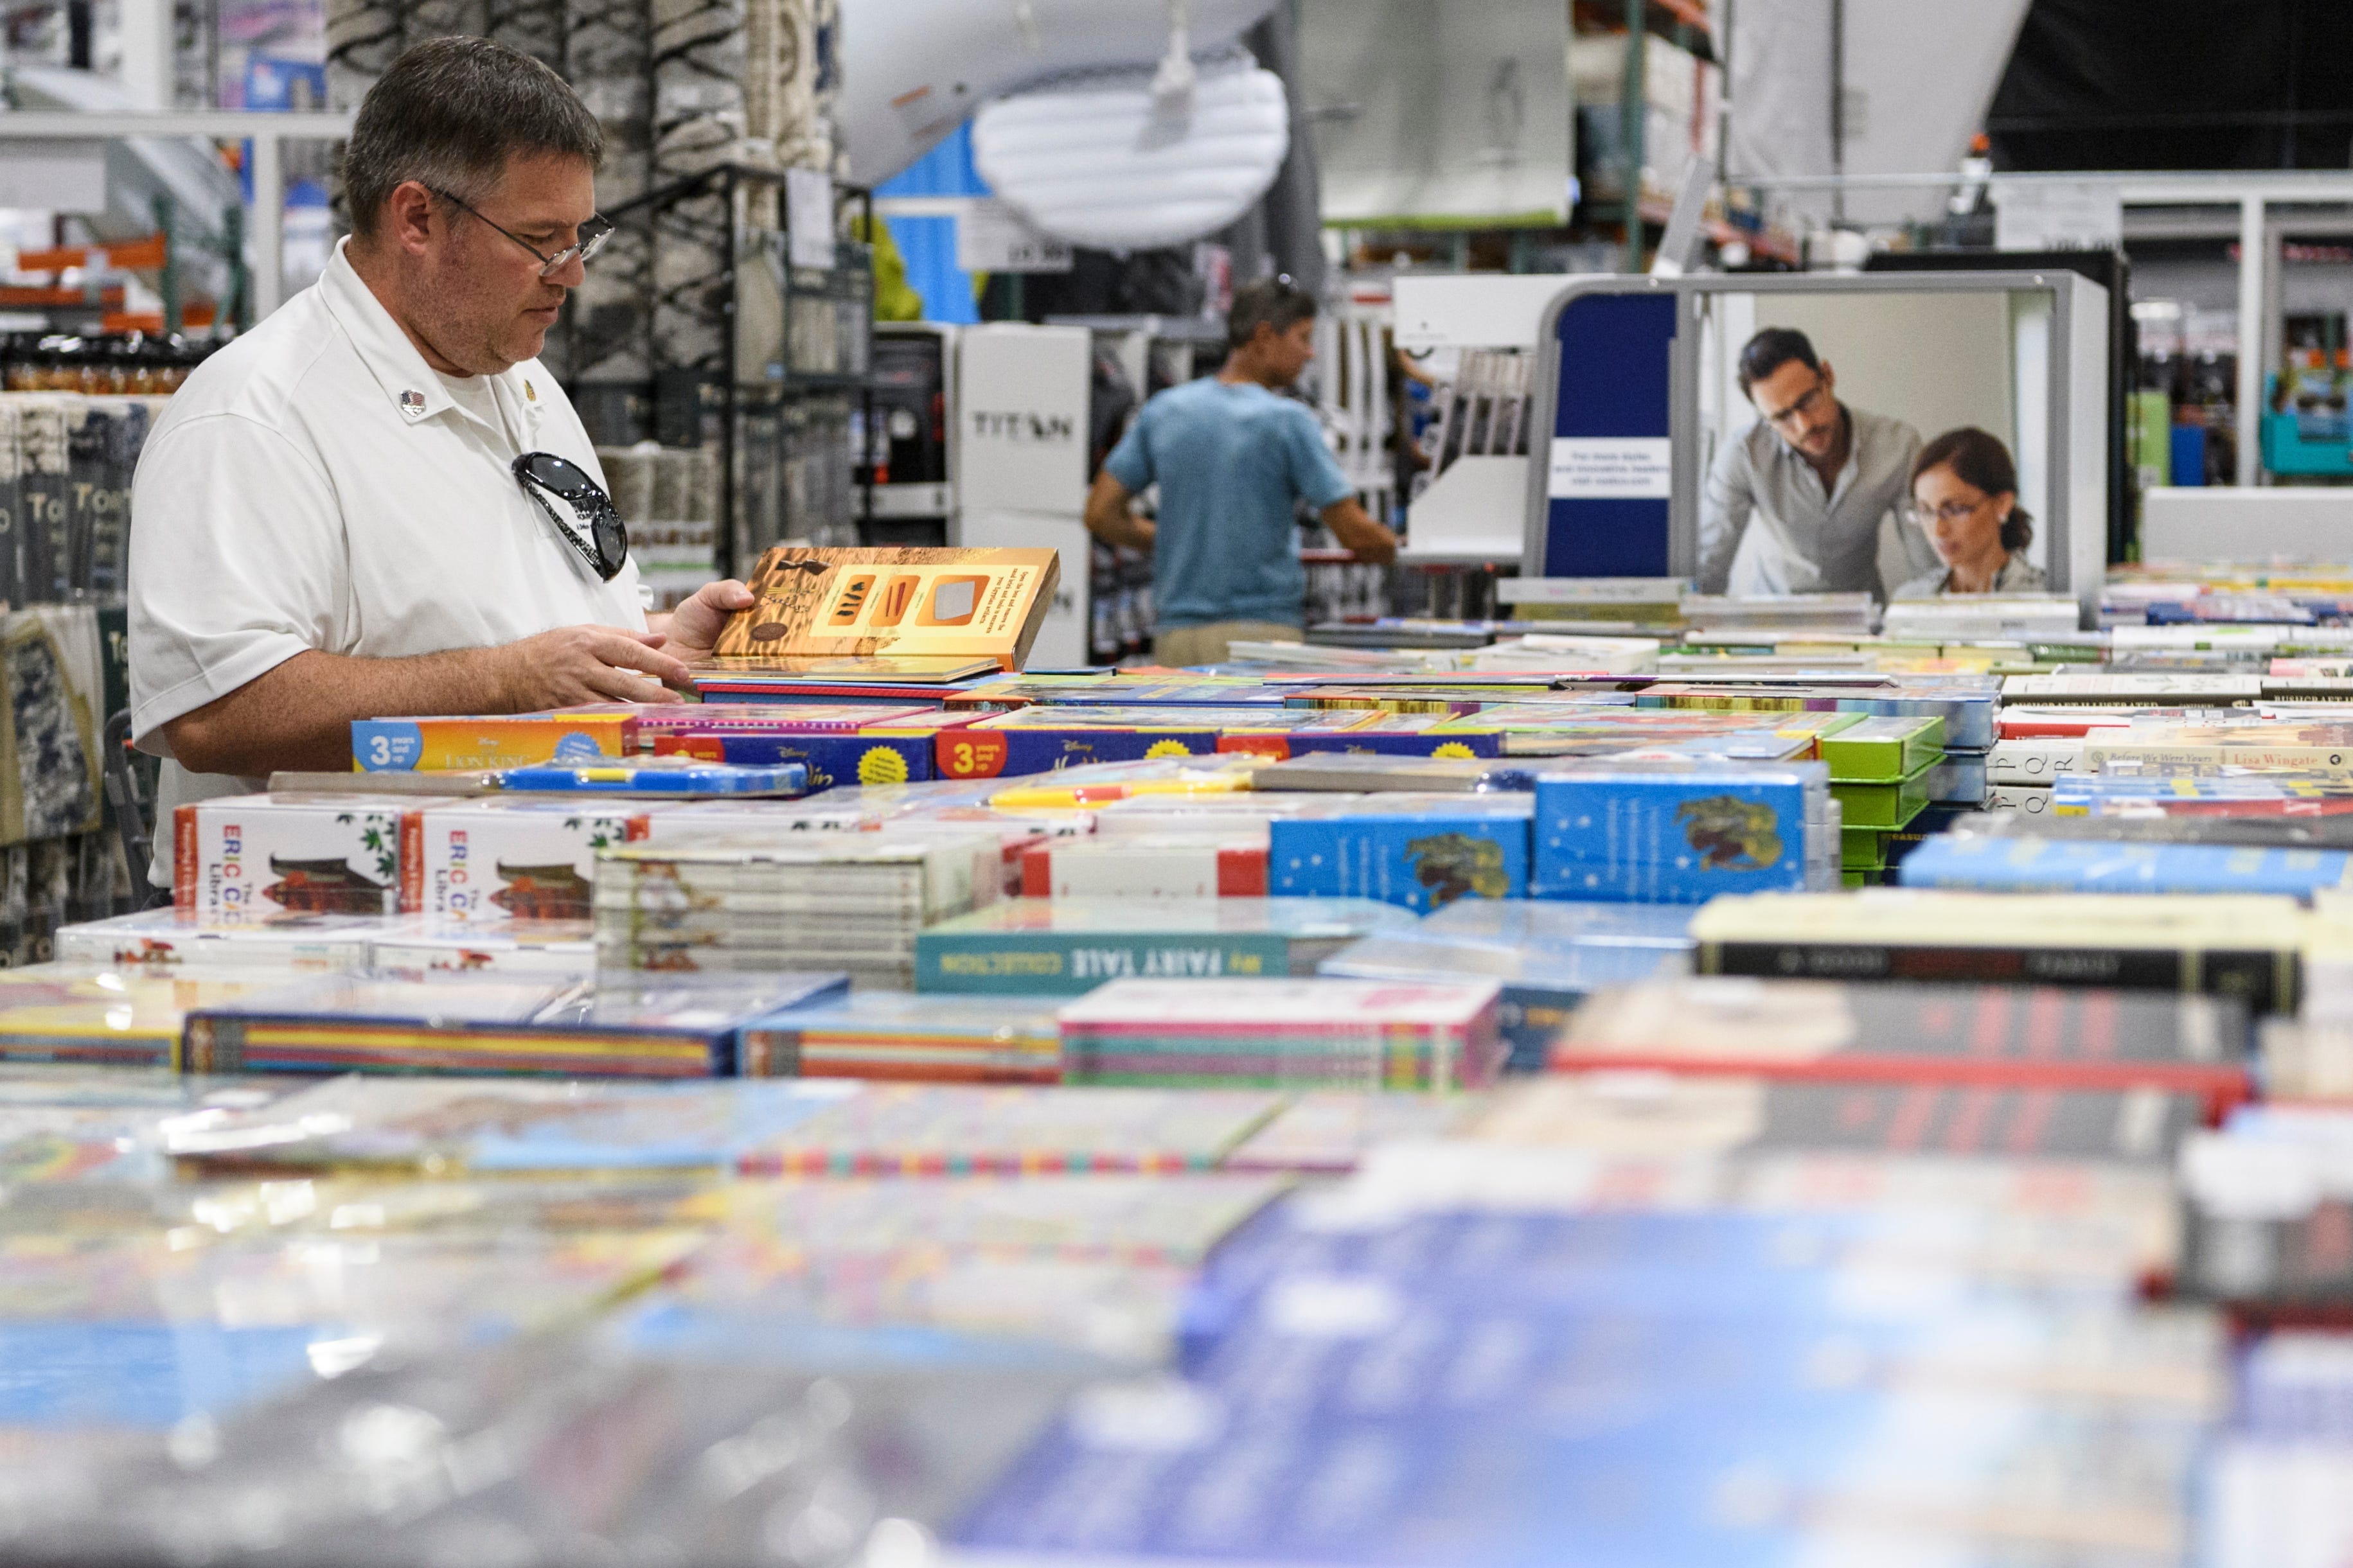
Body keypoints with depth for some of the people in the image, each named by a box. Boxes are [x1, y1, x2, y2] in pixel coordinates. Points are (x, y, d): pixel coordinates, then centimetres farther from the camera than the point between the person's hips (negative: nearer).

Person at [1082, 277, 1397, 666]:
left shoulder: (1164, 411, 8)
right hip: (1261, 631, -5)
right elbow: (1355, 534, -7)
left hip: (1177, 634, 5)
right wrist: (1407, 549, 13)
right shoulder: (1287, 420, -7)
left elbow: (1101, 515, 9)